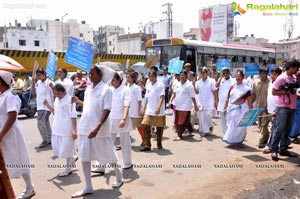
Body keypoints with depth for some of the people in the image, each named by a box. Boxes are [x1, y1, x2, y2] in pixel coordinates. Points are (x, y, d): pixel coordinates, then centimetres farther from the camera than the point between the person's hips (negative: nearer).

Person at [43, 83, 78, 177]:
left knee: (66, 148, 2)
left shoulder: (69, 100, -14)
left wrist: (74, 130, -19)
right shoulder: (57, 100, 10)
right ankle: (72, 159, 33)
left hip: (67, 129, -8)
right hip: (57, 129, 8)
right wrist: (47, 105, 5)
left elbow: (73, 116, -15)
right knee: (56, 147, 13)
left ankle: (68, 168, 19)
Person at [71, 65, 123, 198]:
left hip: (100, 129, -6)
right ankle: (88, 187, 17)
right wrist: (78, 102, 13)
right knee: (84, 157, 6)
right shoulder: (88, 89, 9)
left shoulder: (106, 89, -11)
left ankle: (118, 174, 37)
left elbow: (107, 110, -18)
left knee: (107, 154, 9)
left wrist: (97, 127, -26)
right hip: (85, 127, 6)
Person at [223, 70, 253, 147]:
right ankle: (231, 141, 26)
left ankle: (238, 142, 16)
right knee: (231, 126, 12)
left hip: (241, 109, -4)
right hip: (232, 109, 4)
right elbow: (228, 98, 11)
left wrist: (251, 110, -11)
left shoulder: (246, 88, -6)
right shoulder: (232, 87, 7)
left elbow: (249, 100, -7)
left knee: (240, 126, 3)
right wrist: (225, 107, 8)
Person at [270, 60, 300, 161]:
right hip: (283, 107, -7)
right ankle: (274, 150, -4)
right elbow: (274, 92, -10)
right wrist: (286, 92, -19)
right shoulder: (281, 78, -8)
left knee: (287, 128, 9)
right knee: (279, 128, -9)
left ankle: (283, 149, 17)